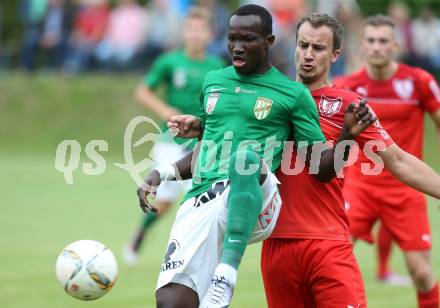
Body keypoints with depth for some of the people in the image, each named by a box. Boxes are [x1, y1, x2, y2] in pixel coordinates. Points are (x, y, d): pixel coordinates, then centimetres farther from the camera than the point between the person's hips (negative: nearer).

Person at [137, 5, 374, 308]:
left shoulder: (293, 95, 5)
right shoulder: (213, 81, 18)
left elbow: (322, 169, 3)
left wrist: (348, 135, -14)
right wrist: (161, 174, 15)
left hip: (254, 204, -4)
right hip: (199, 202, 4)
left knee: (246, 157, -39)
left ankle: (227, 271, -42)